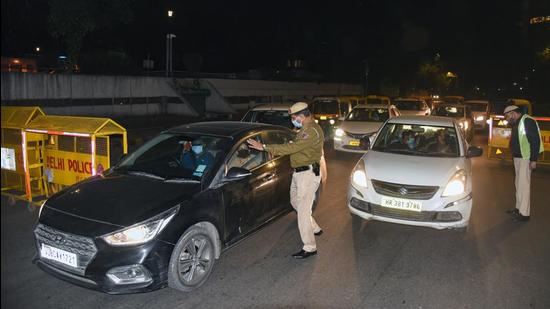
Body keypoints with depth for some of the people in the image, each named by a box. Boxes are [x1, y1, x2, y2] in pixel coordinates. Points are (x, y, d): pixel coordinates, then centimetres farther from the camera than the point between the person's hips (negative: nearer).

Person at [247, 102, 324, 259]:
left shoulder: (313, 131, -22)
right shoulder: (304, 130, 13)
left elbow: (292, 147, -30)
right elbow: (295, 147, 20)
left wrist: (264, 147, -31)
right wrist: (274, 151, 9)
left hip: (308, 174, -11)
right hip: (299, 172, 11)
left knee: (303, 210, -8)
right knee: (295, 202, 23)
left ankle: (310, 247, 1)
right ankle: (314, 229, 39)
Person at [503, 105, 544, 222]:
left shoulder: (527, 121, -15)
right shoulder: (516, 124, 14)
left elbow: (535, 141, -20)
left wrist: (533, 160, -22)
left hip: (525, 158, -10)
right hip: (517, 158, 10)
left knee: (524, 184, -7)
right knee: (519, 184, 17)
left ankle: (524, 213, -2)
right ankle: (519, 208, 28)